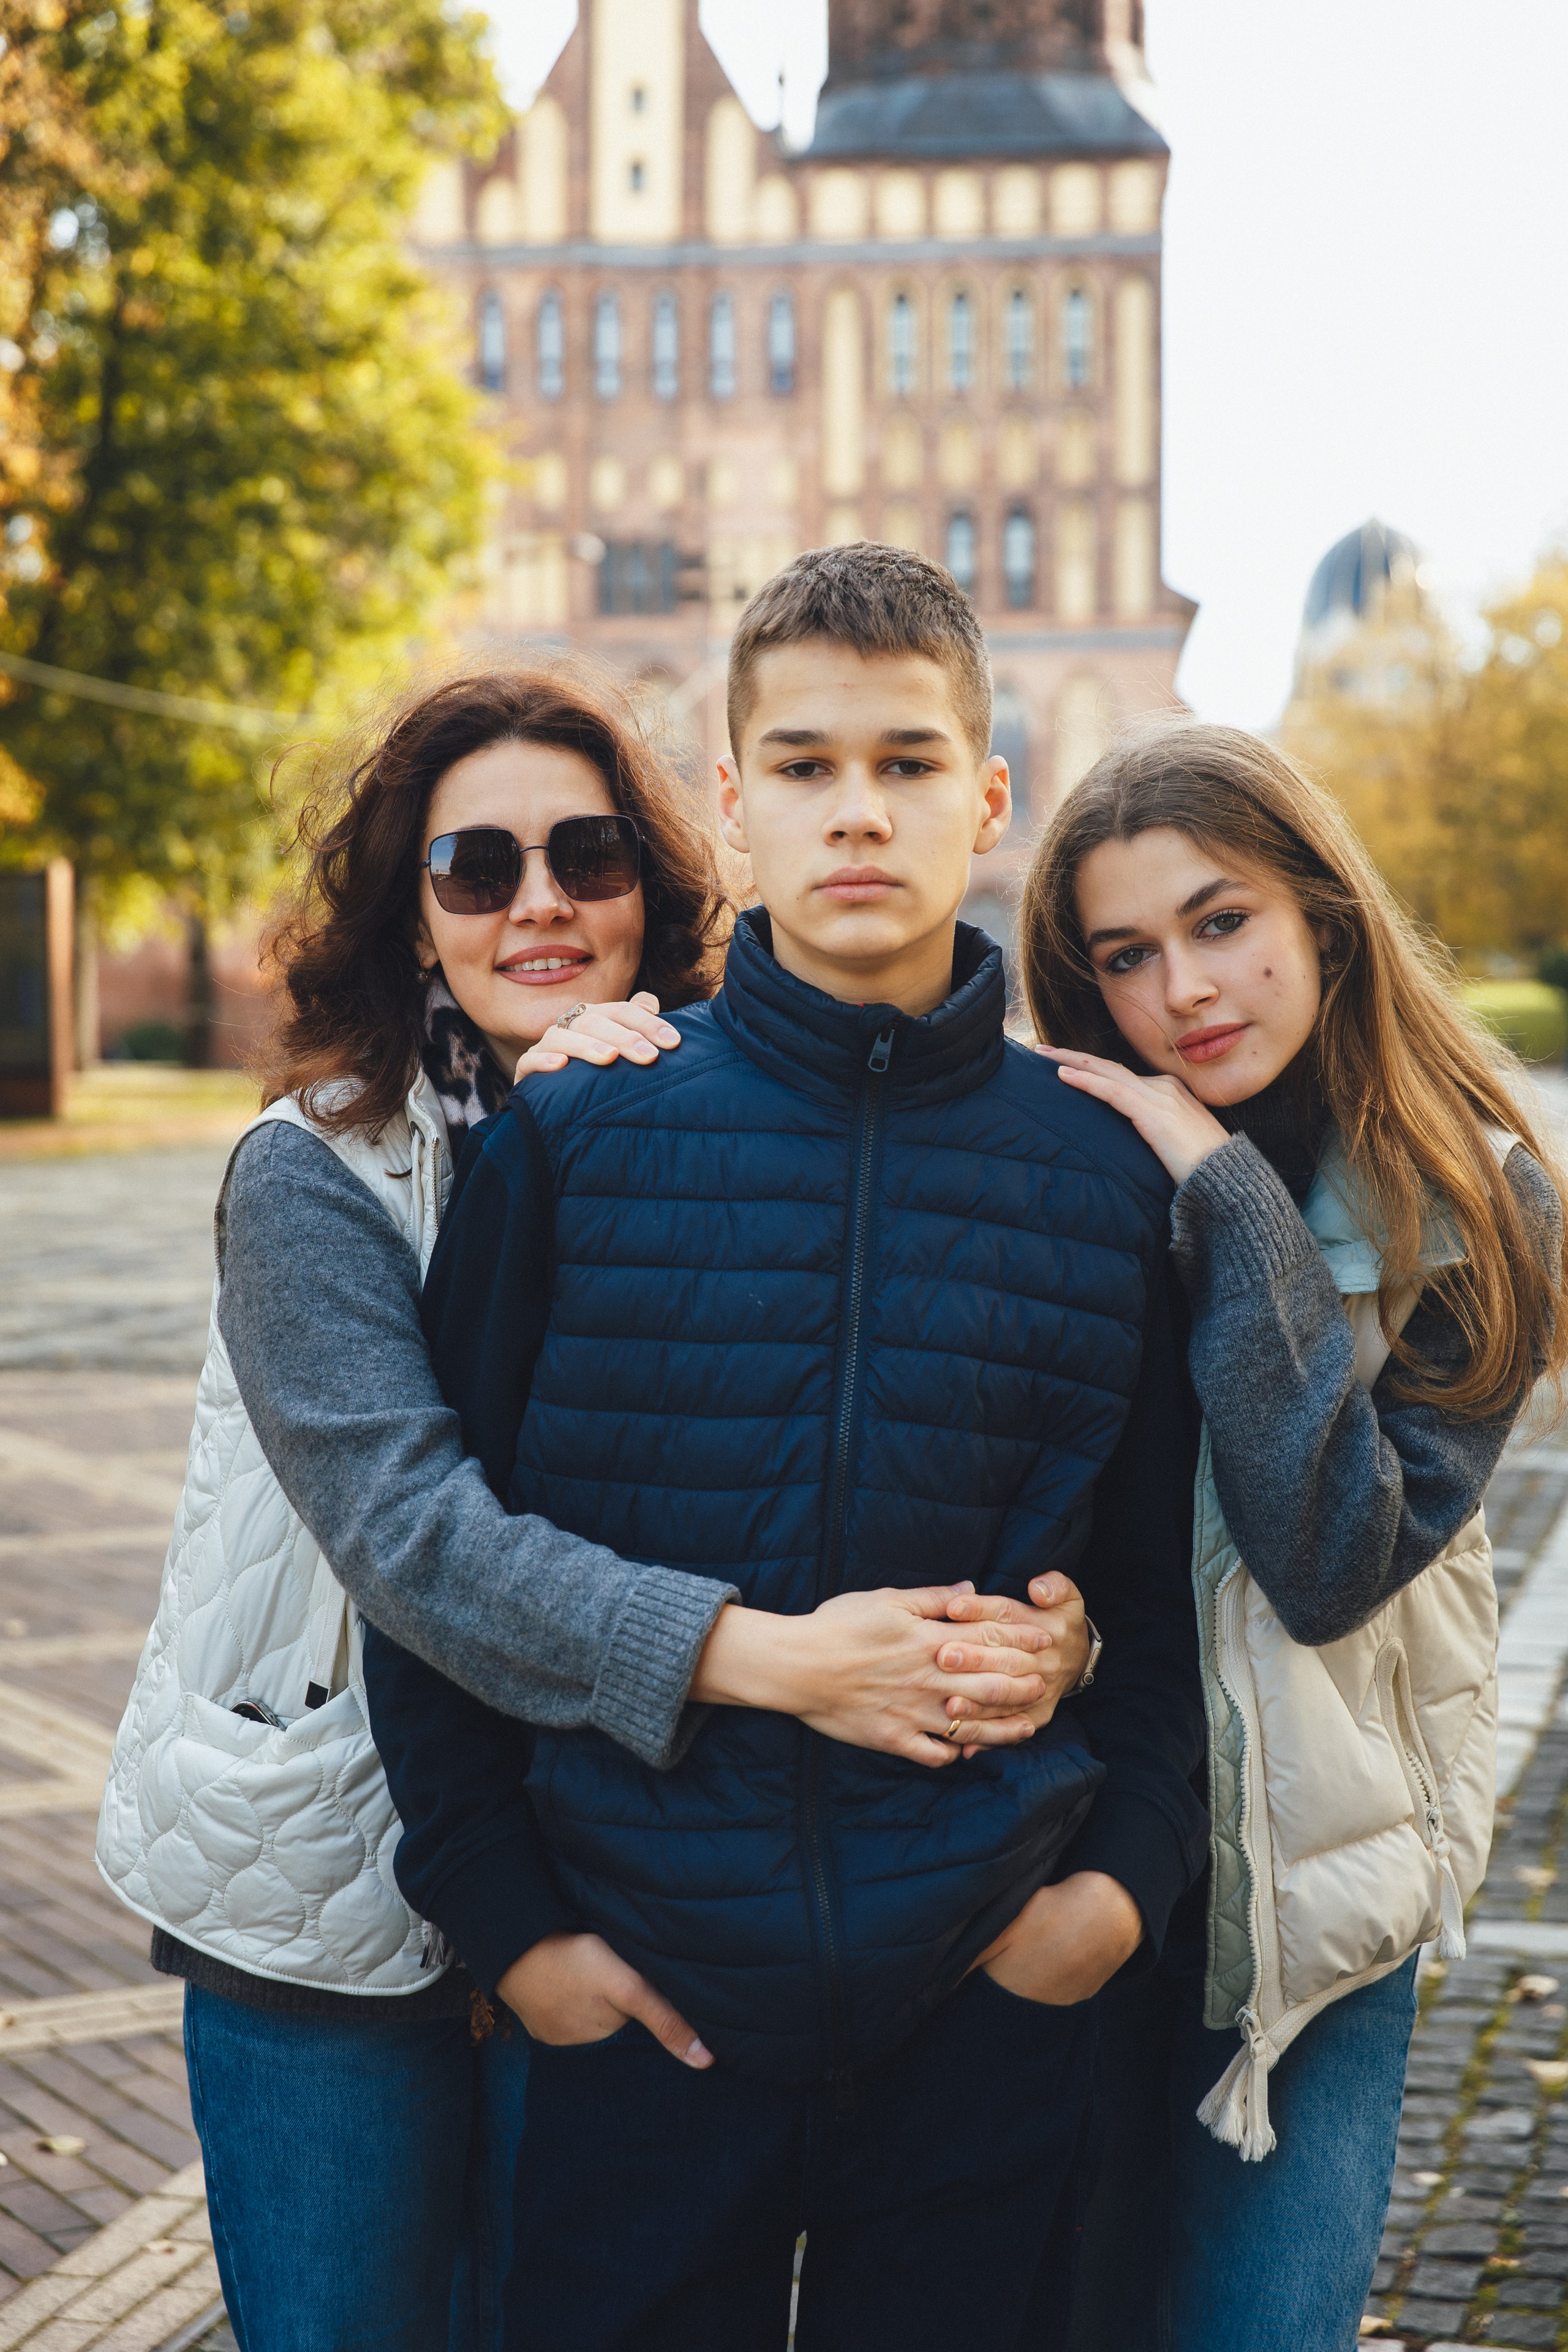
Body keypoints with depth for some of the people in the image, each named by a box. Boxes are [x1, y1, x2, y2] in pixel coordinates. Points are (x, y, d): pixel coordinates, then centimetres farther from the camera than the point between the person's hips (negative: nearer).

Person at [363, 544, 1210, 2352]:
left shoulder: (1103, 1171, 1)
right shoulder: (568, 1138, -3)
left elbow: (1161, 1579, 10)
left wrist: (1131, 1869, -1)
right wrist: (501, 1914, -3)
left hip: (988, 2000, 1)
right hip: (640, 1997, -1)